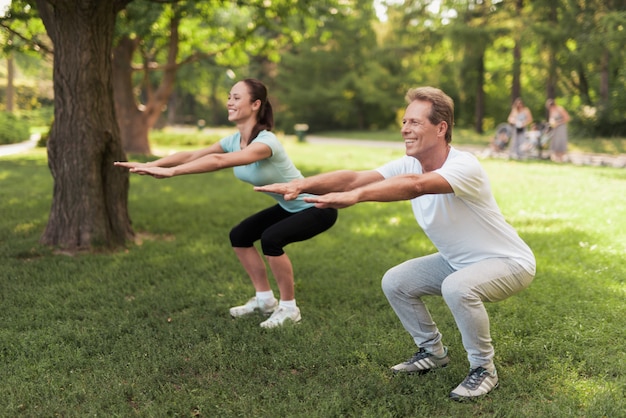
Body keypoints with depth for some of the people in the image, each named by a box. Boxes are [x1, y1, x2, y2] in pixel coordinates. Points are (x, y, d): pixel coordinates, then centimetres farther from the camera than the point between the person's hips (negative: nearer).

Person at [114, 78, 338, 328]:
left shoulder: (266, 141, -31)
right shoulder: (234, 140, -5)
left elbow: (219, 161, -44)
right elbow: (191, 155, -11)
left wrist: (171, 171, -49)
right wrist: (149, 165, -22)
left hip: (317, 207, -9)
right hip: (288, 207, 9)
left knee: (270, 239, -29)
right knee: (239, 236, 4)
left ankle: (289, 308, -10)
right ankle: (265, 300, 17)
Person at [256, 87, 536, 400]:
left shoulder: (464, 166, -31)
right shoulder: (409, 164, -10)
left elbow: (415, 186, -51)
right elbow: (354, 177, -24)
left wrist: (354, 196, -63)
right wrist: (299, 185, -38)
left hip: (509, 262, -7)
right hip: (457, 260, 7)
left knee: (458, 288, -35)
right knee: (395, 282, -1)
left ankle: (483, 369, -10)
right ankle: (433, 352, 20)